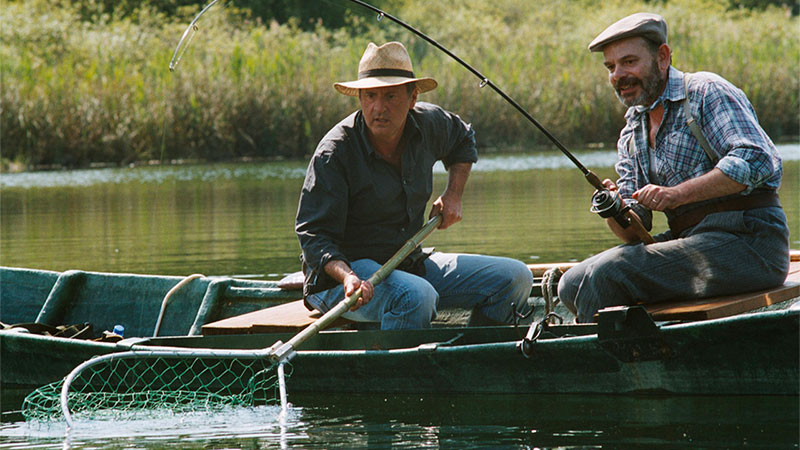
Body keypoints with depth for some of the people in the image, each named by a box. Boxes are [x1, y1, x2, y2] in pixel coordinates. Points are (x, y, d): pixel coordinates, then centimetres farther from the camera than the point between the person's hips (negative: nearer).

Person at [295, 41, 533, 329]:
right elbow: (313, 234, -21)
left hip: (410, 263, 7)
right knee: (416, 296, -39)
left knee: (515, 278, -3)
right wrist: (348, 277, -38)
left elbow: (463, 141, 27)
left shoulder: (429, 123, 0)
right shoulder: (333, 153, -19)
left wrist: (453, 195, 12)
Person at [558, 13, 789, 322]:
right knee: (573, 285, -4)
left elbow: (757, 161, -21)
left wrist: (679, 193, -25)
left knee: (608, 273, -22)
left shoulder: (705, 92, -4)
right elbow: (634, 233, 12)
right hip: (690, 242, 8)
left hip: (745, 240, -8)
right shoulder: (631, 137, 19)